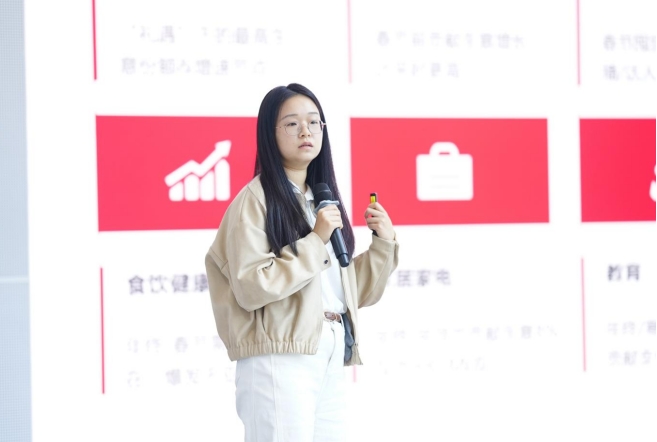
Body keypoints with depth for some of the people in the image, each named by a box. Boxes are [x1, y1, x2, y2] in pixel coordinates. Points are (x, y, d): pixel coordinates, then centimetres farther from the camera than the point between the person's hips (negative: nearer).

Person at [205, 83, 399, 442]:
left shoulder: (324, 199, 17)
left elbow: (351, 290, 19)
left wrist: (384, 243, 6)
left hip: (331, 357, 7)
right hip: (281, 358, -7)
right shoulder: (255, 200, -5)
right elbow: (251, 288, -17)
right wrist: (315, 242, -15)